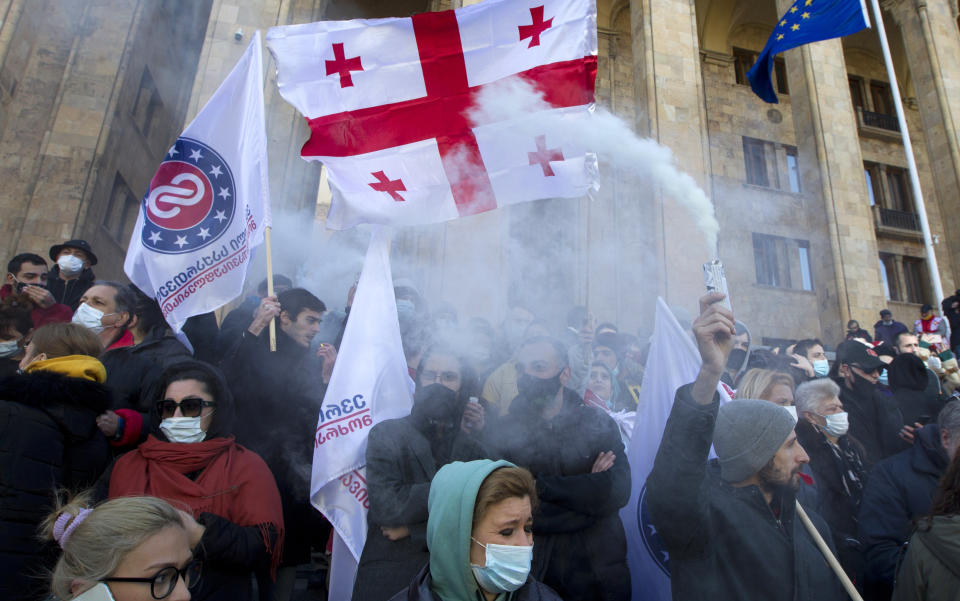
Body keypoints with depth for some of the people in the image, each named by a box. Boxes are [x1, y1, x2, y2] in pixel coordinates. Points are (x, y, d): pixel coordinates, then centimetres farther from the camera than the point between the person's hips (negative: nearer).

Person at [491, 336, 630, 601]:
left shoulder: (598, 422, -3)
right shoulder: (505, 431, -6)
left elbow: (619, 491, -16)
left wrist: (542, 485, -20)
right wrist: (587, 488, -18)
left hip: (598, 566, 1)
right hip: (534, 568, -1)